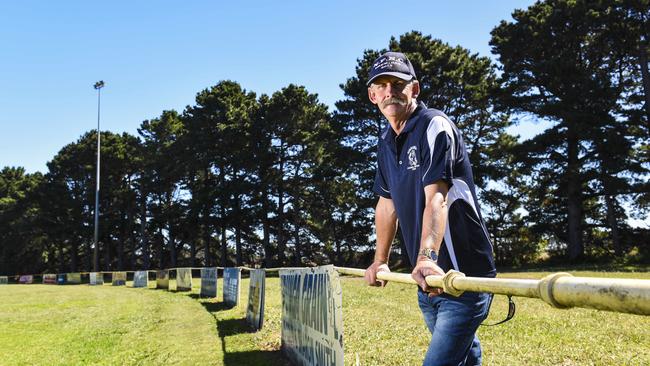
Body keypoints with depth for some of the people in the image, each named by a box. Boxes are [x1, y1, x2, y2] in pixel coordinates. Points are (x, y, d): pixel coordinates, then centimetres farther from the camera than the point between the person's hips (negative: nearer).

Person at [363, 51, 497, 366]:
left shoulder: (435, 126, -12)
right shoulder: (386, 141, 12)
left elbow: (436, 199, -25)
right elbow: (387, 202, 19)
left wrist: (427, 257, -39)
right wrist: (380, 260, 20)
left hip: (464, 276, -8)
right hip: (427, 280, 8)